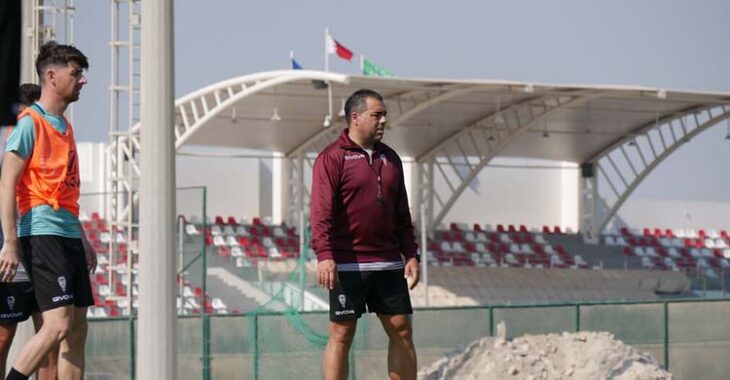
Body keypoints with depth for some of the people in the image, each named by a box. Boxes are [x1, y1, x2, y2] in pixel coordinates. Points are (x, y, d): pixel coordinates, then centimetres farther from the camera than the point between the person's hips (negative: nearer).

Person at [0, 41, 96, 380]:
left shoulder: (64, 126, 19)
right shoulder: (30, 123, -8)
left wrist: (83, 239, 22)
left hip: (68, 237, 9)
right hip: (42, 235, -9)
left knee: (77, 328, 5)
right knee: (58, 324, -17)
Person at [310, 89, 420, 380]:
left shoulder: (390, 158, 15)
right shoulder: (332, 158, -5)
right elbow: (321, 211, -13)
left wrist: (410, 255, 13)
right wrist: (324, 255, -23)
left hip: (388, 265, 6)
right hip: (347, 265, -6)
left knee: (402, 331, 5)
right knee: (342, 334, -3)